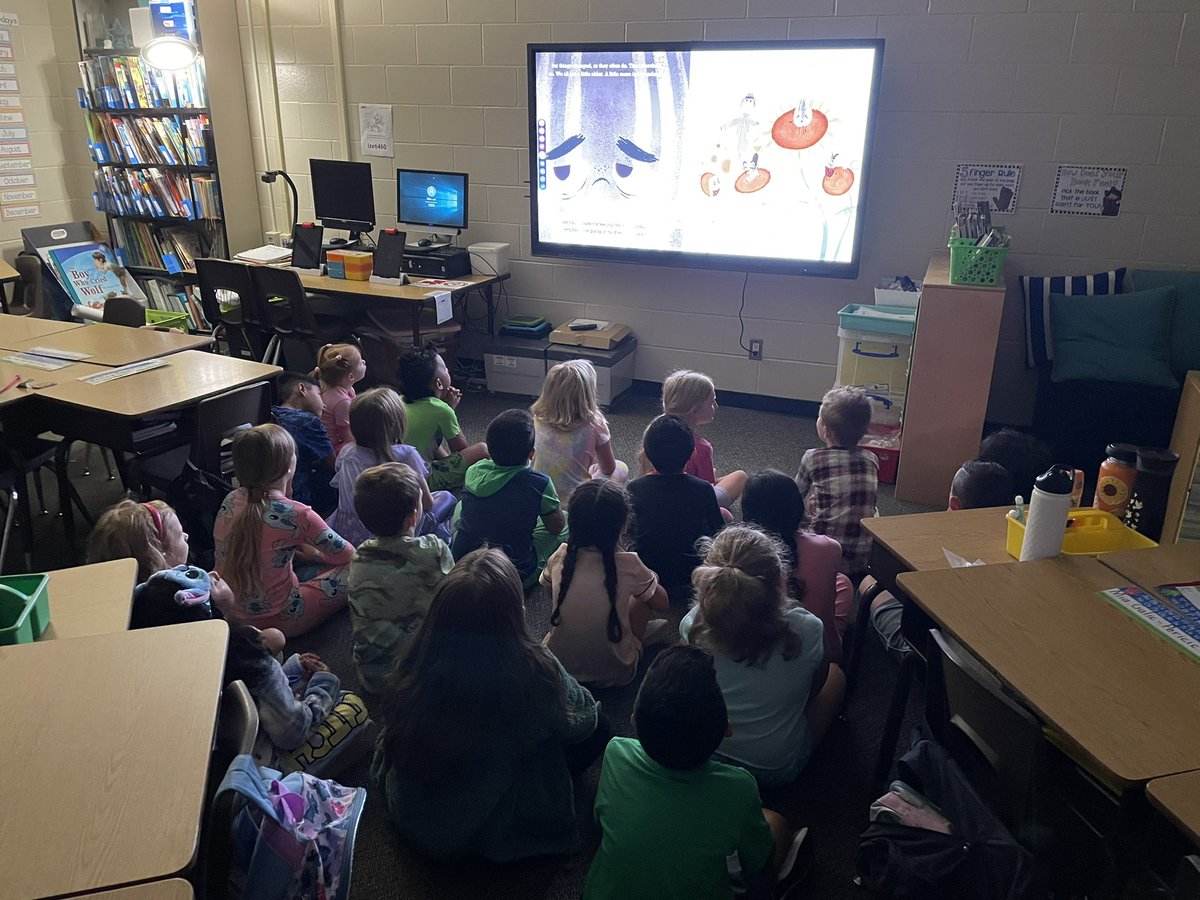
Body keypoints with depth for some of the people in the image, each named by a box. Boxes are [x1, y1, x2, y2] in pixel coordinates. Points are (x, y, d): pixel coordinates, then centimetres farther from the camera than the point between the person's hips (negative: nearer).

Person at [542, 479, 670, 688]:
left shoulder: (560, 557, -13)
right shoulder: (629, 565, -21)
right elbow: (662, 604, -3)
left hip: (559, 666, 3)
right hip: (613, 674, -3)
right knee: (643, 595, 12)